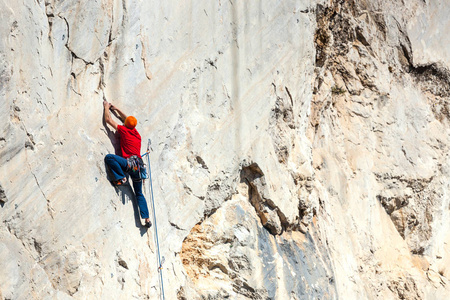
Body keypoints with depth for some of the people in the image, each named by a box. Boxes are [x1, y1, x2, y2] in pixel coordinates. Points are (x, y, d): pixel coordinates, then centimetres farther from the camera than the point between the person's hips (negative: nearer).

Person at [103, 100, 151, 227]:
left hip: (130, 163, -8)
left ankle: (121, 178, -17)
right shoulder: (136, 133, 19)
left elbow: (108, 120, 3)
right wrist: (116, 109, 42)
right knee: (139, 193, 16)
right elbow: (128, 119, 38)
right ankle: (147, 219, 10)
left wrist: (106, 107, 18)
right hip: (139, 166, 8)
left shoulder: (124, 130, 0)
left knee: (109, 157, -17)